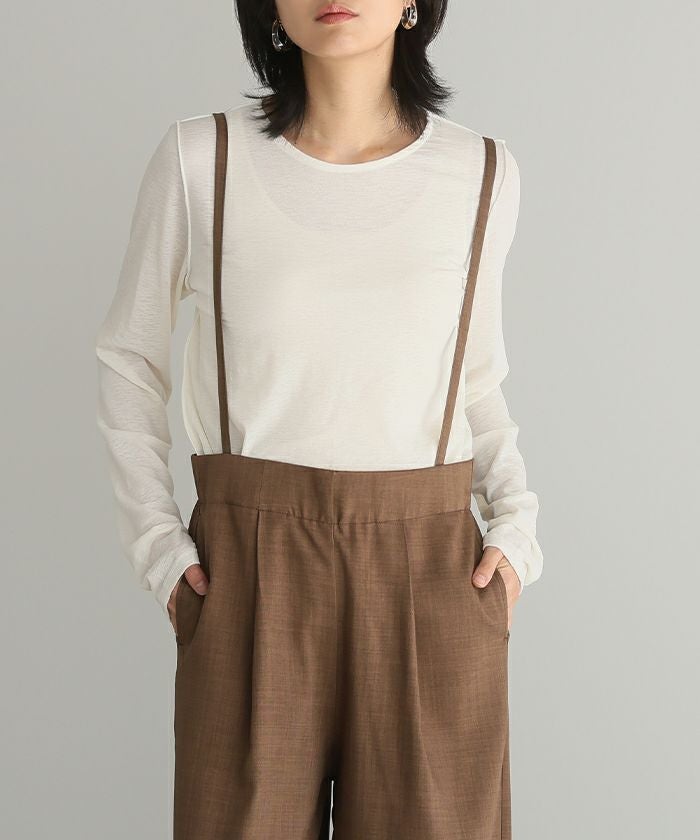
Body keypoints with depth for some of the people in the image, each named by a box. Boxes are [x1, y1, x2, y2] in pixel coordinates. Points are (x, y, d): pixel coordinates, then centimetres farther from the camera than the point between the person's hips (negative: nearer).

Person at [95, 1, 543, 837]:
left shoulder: (483, 174, 2)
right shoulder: (199, 159, -3)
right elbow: (128, 359, 9)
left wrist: (517, 524, 2)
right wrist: (155, 543, 0)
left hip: (430, 576, 2)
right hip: (250, 578, -1)